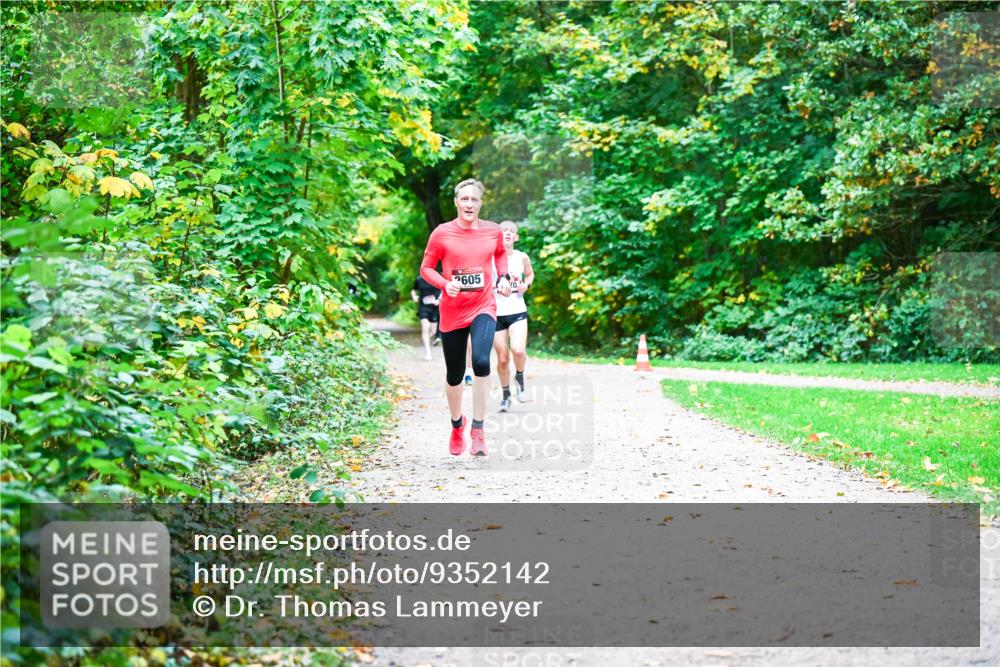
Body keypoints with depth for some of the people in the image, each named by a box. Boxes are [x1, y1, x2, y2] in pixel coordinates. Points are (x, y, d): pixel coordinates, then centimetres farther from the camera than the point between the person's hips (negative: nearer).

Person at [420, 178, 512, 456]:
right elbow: (426, 268, 0)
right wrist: (445, 284, -18)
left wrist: (503, 277, 3)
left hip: (484, 308, 0)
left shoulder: (493, 231, 0)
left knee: (481, 360, -27)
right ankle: (457, 426, 38)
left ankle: (478, 429, -17)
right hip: (452, 312, 0)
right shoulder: (442, 233, -7)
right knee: (454, 375, 10)